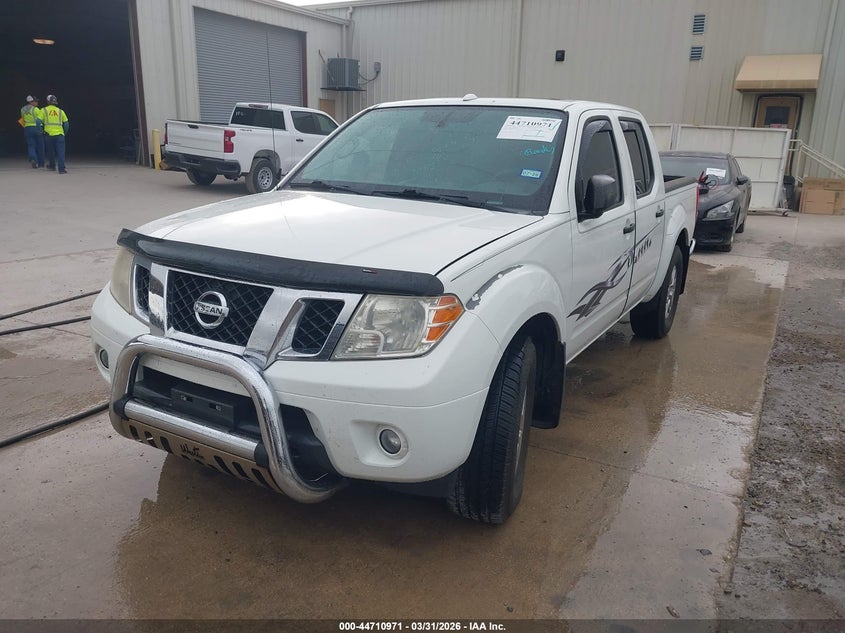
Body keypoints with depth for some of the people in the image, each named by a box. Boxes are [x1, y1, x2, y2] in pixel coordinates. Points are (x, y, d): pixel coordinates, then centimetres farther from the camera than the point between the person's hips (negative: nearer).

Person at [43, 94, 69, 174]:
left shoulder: (44, 110, 5)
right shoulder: (60, 111, 10)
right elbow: (66, 123, 12)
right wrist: (65, 132, 25)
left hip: (49, 134, 0)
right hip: (59, 134, 0)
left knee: (50, 151, 18)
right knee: (61, 152, -5)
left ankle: (52, 165, 34)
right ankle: (61, 168, -17)